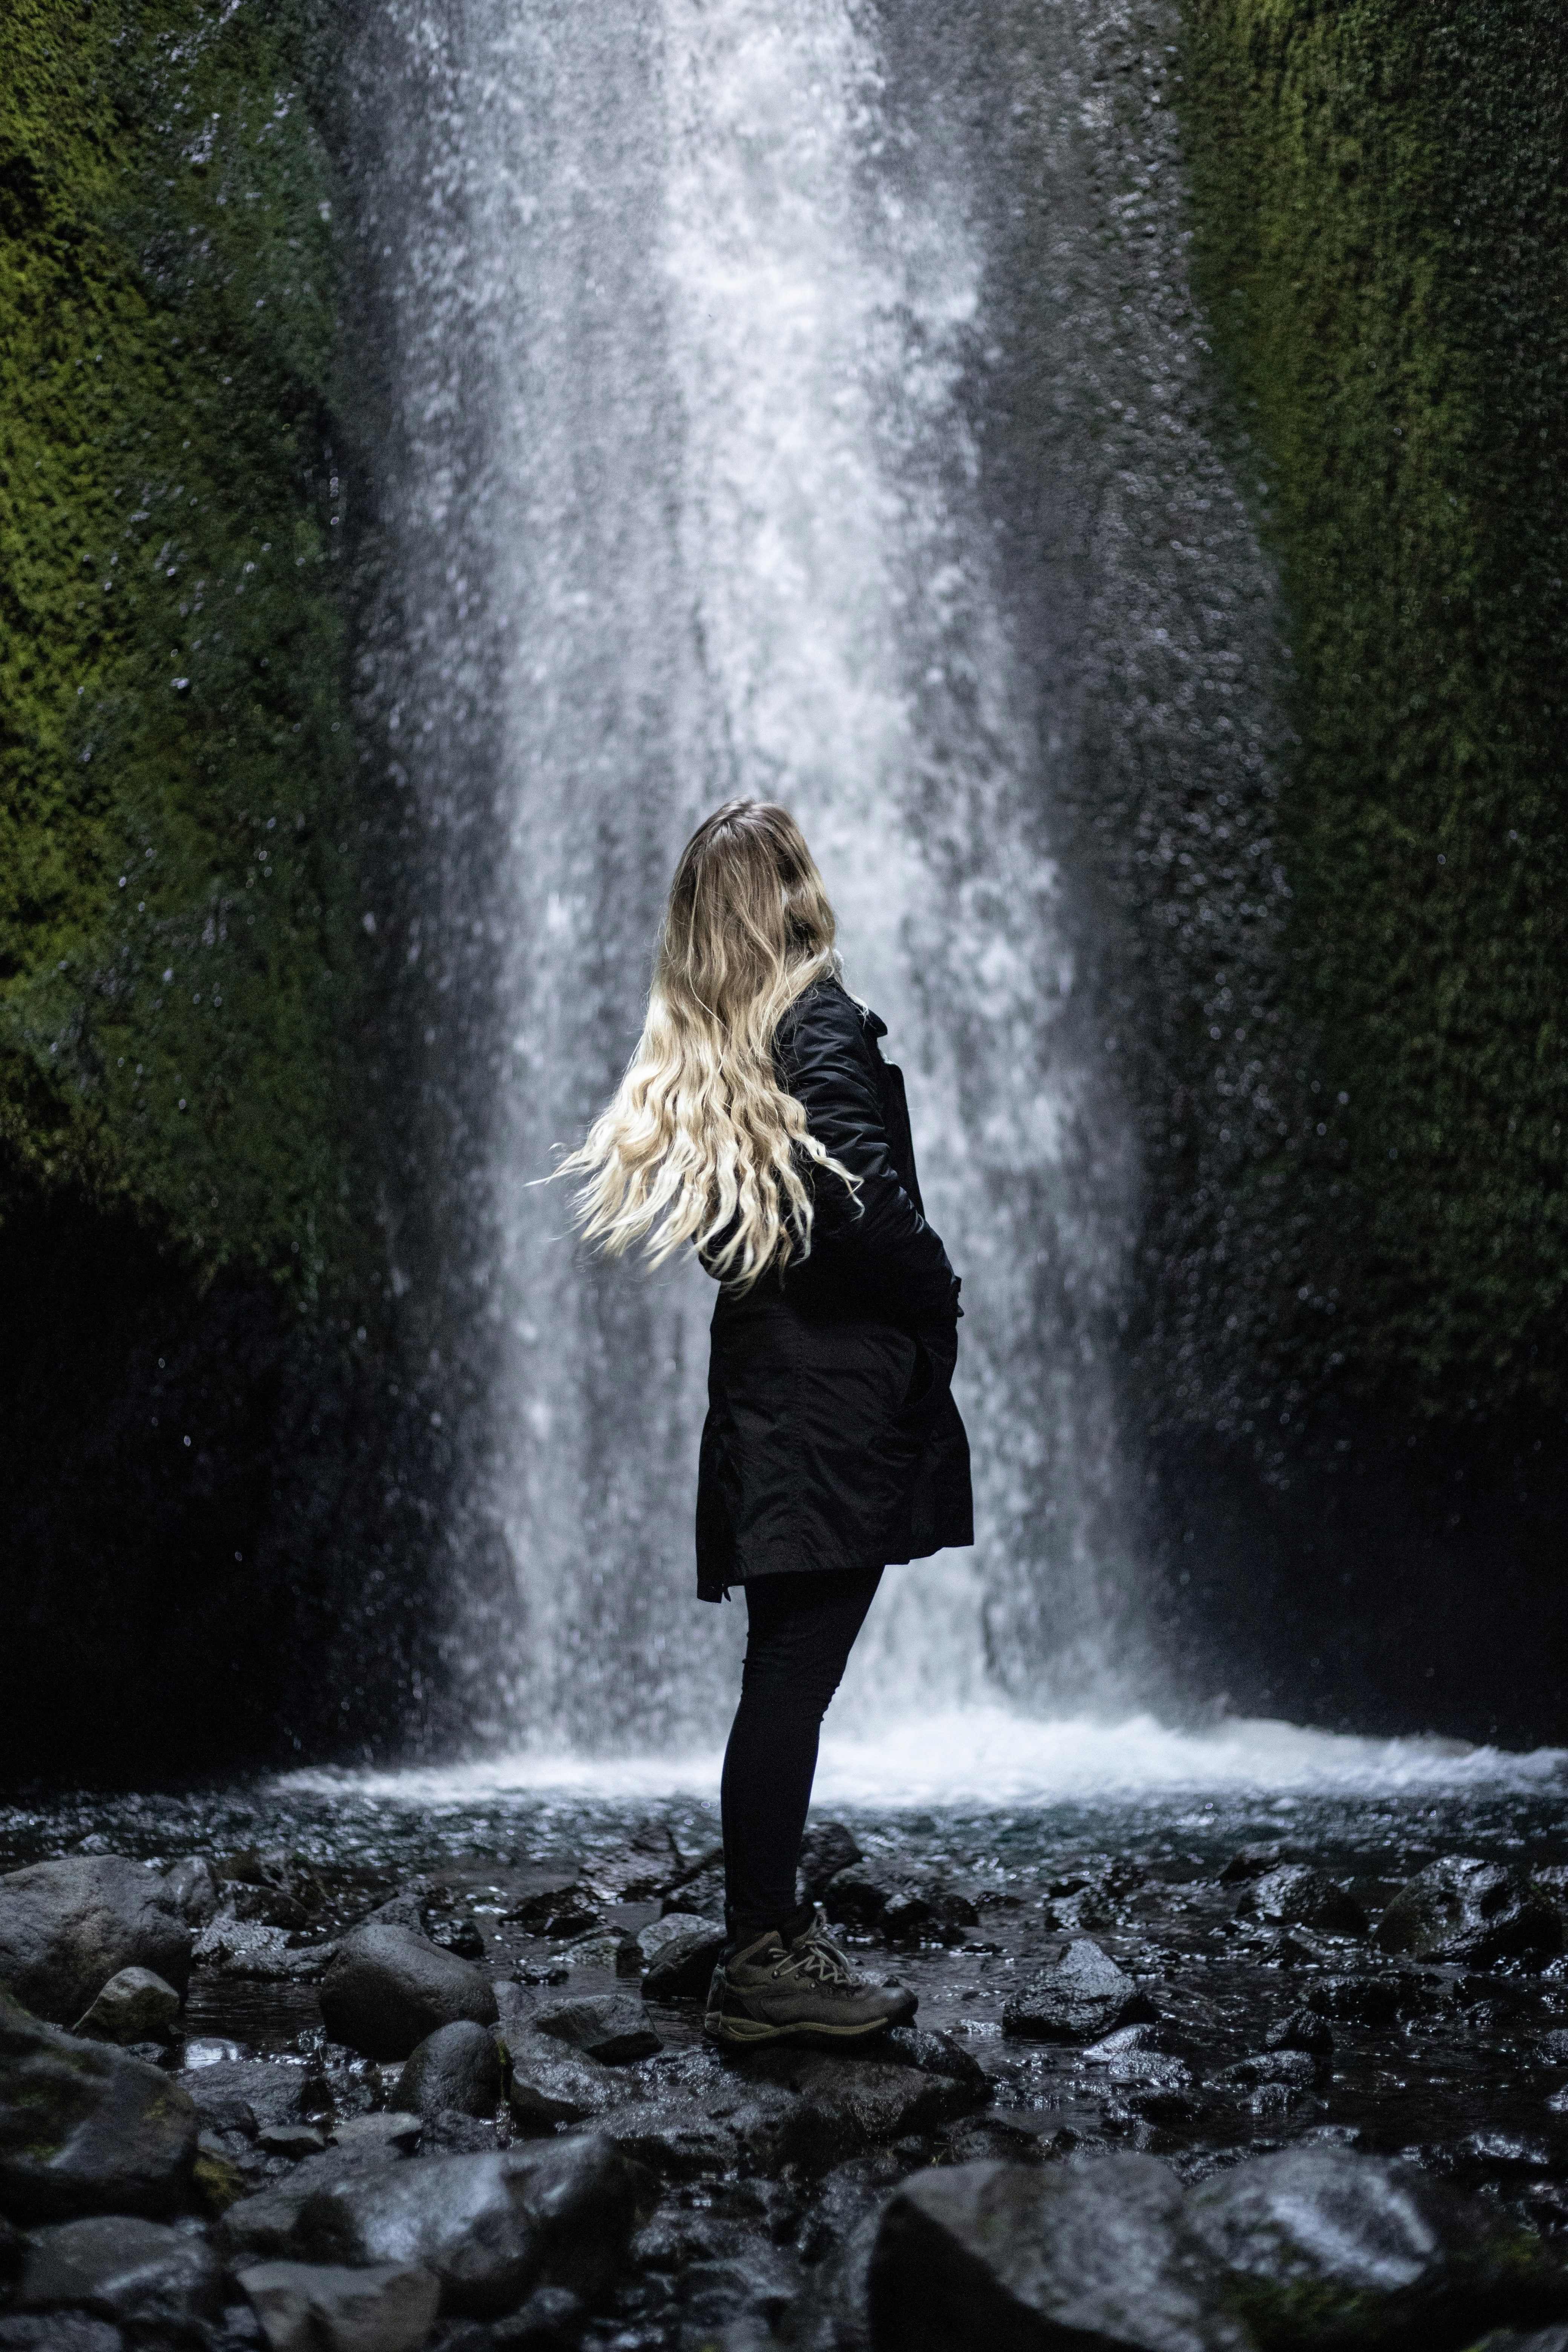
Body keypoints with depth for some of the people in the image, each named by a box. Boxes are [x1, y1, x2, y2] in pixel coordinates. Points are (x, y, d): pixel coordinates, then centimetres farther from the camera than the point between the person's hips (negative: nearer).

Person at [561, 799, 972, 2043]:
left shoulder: (702, 1044, 14)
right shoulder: (821, 1020, -11)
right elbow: (866, 1196, -21)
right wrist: (942, 1301, -5)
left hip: (764, 1381, 9)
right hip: (843, 1393, -9)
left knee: (787, 1671, 14)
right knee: (795, 1673, -6)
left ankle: (772, 1933, 21)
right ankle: (765, 1959, -2)